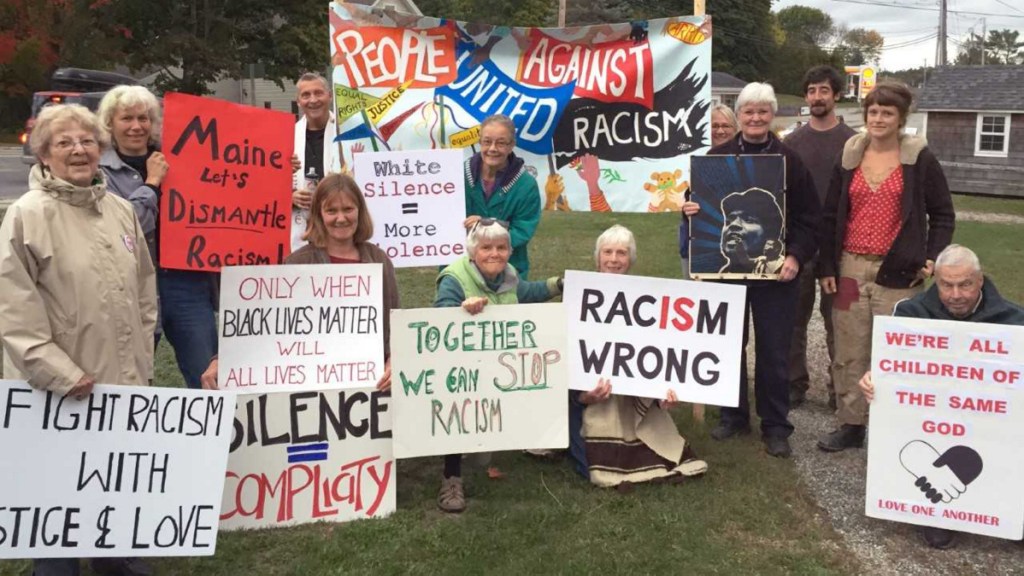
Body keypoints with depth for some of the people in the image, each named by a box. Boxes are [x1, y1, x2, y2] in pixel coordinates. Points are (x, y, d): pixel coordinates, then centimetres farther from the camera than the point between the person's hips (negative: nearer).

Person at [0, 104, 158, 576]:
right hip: (59, 391, -6)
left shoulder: (120, 209, 8)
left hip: (125, 383, 6)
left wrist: (143, 359, 9)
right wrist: (61, 375, -17)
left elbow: (145, 290, 15)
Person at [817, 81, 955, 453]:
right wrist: (826, 267, 5)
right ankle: (850, 426, 16)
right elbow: (831, 216, 11)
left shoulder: (920, 160, 2)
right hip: (850, 269, 3)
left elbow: (943, 215, 6)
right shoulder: (849, 157, 10)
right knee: (849, 353, 6)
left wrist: (933, 259, -7)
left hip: (898, 273, -3)